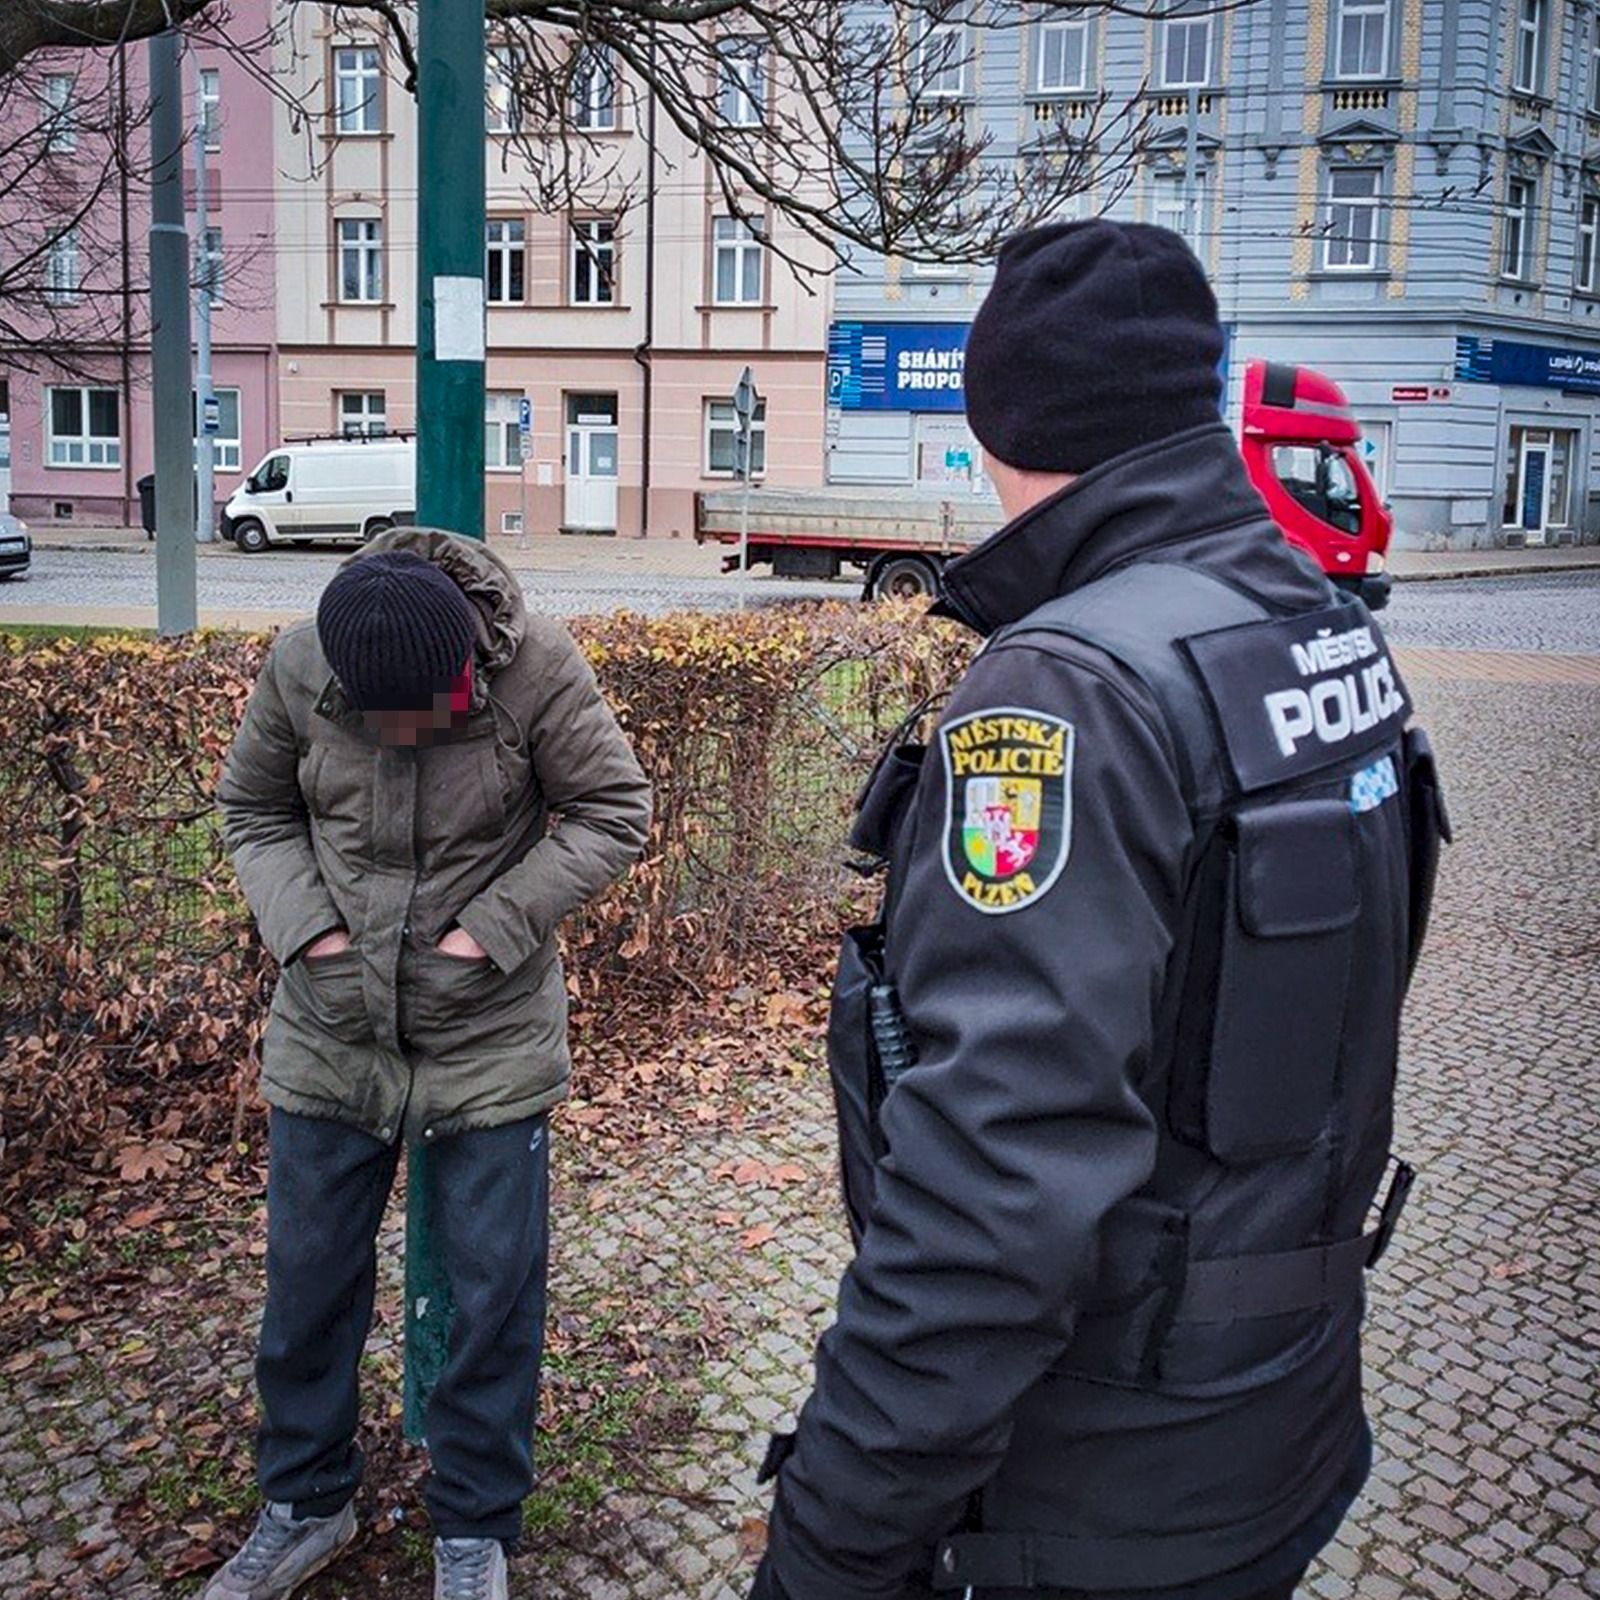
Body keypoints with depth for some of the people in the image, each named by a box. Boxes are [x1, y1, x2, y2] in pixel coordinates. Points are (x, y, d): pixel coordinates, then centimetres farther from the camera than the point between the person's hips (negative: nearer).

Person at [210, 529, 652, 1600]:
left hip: (492, 1040, -2)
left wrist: (493, 928, -16)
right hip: (329, 1033, 3)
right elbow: (254, 809, 5)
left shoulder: (535, 668, -19)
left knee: (495, 1291, 8)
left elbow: (615, 811, -10)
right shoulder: (298, 669, -12)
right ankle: (306, 1504, 39)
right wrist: (304, 924, -11)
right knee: (307, 1279, 15)